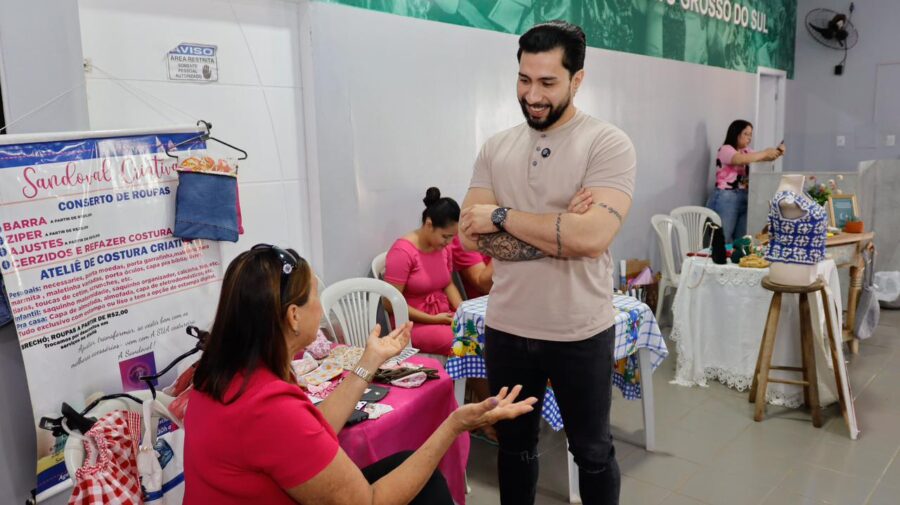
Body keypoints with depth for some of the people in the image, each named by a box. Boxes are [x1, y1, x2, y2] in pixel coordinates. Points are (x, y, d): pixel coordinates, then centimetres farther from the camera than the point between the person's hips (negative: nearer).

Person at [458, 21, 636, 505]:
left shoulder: (608, 143, -11)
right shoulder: (495, 147, 3)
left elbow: (591, 237, -25)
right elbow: (470, 234, -7)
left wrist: (502, 216, -16)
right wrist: (561, 231, -17)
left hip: (581, 334, -3)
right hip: (505, 330, 4)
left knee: (592, 452, 17)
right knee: (514, 444, 22)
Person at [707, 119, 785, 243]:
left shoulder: (746, 151, 16)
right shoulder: (725, 149, -7)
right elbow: (742, 160, -24)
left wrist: (776, 153, -6)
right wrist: (766, 152, -17)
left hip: (744, 199, 8)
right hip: (726, 199, -7)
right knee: (723, 240, -6)